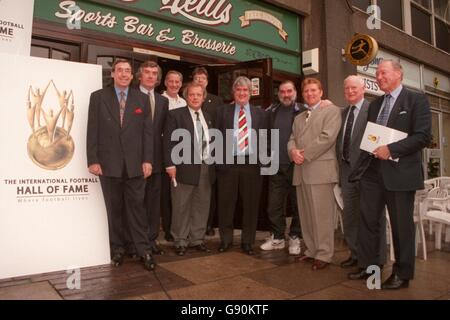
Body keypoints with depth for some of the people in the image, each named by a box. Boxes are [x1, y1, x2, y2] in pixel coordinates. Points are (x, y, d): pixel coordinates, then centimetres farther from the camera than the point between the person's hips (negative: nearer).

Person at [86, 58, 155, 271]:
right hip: (108, 164, 0)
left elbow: (147, 132, 4)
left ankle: (144, 250, 11)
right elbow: (92, 131, 1)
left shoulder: (142, 99, 8)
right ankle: (117, 250, 22)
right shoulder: (98, 97, 6)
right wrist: (93, 160, -5)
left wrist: (147, 160, -3)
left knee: (137, 207, 3)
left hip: (135, 164, 0)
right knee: (114, 209, 9)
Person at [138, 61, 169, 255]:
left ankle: (151, 239, 19)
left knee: (154, 200, 9)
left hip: (155, 157, 4)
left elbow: (164, 129, 11)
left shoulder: (163, 101, 13)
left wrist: (164, 155, 2)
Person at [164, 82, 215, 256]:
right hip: (184, 167, -5)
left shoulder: (208, 117, 16)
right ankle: (180, 241, 15)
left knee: (202, 206, 10)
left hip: (206, 167, 5)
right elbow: (169, 141, -7)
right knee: (181, 207, 3)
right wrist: (170, 164, -15)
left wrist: (213, 164, 11)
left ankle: (197, 239, 22)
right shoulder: (175, 115, -1)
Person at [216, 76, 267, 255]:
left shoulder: (259, 113, 11)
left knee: (251, 204, 6)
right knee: (226, 204, 6)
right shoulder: (223, 112, 9)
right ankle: (225, 239, 22)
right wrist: (219, 161, -3)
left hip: (252, 163, 1)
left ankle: (247, 242, 20)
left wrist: (263, 162, 0)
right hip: (228, 162, 0)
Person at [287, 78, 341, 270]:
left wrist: (305, 154, -12)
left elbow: (327, 137, -10)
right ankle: (311, 250, 20)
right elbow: (292, 139, 18)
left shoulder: (331, 110, 3)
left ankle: (324, 255, 4)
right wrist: (293, 151, -5)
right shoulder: (298, 118, 26)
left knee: (322, 214, -5)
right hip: (301, 171, 7)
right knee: (306, 214, 10)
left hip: (320, 169, -7)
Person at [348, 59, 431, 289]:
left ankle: (402, 274, 21)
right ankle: (367, 266, 23)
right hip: (372, 171, 6)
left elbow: (423, 136, -11)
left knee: (402, 225, 5)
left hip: (400, 172, -6)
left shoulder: (416, 100, -2)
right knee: (367, 221, 9)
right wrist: (365, 160, 4)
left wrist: (391, 149, -19)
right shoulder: (375, 104, 16)